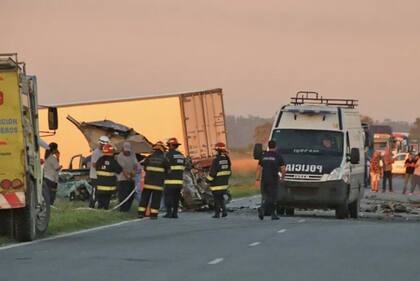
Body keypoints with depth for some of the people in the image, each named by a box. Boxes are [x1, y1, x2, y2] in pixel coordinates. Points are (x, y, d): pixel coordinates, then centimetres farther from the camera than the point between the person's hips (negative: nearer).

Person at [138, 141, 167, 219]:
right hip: (158, 183, -2)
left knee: (145, 197, 8)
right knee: (156, 198, 2)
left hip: (148, 181, 2)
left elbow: (144, 168, 7)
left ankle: (141, 213, 5)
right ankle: (153, 214, -2)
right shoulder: (163, 159, -3)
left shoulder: (149, 158, 0)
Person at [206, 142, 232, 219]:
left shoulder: (216, 160, -18)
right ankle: (224, 211, 7)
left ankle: (217, 213, 4)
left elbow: (212, 172, -18)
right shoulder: (227, 159, 4)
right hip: (225, 183, 7)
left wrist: (208, 180, -5)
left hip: (217, 183, -7)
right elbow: (229, 171, 12)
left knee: (217, 198, 2)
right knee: (221, 197, 18)